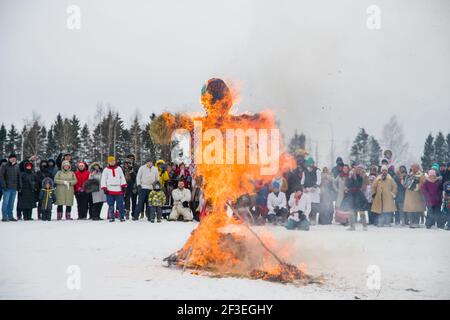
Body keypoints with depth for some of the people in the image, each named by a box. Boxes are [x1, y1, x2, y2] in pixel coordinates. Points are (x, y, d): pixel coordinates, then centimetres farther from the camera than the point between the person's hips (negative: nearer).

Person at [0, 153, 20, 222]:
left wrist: (19, 185, 10)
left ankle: (10, 216, 14)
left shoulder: (16, 167, 13)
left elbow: (19, 177, 19)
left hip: (14, 188, 5)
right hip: (7, 188, -5)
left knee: (11, 203, 9)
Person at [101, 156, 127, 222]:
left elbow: (122, 177, 12)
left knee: (120, 204, -3)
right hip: (110, 190, 0)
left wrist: (123, 186, 2)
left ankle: (122, 217, 2)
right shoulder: (106, 170, 7)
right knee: (110, 205, 2)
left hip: (118, 190, 0)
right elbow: (103, 179, 5)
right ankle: (111, 217, 8)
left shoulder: (119, 169, 12)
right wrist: (104, 188, -3)